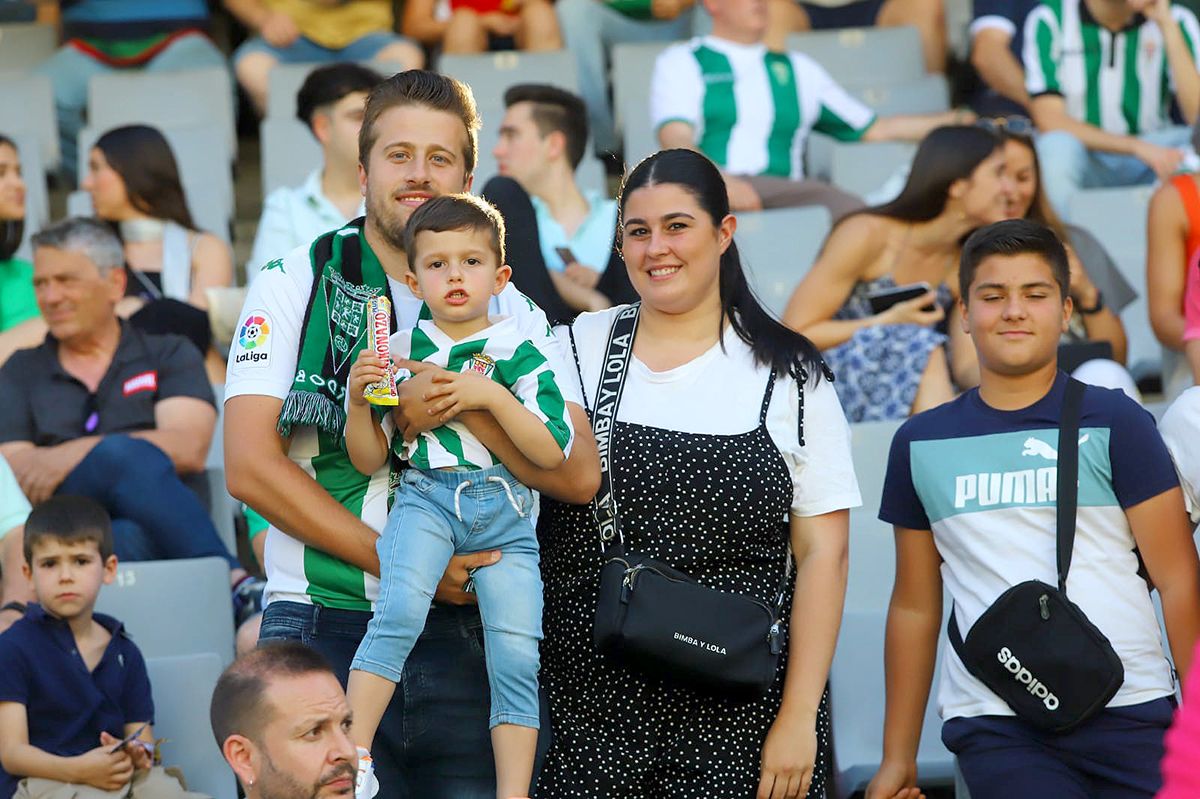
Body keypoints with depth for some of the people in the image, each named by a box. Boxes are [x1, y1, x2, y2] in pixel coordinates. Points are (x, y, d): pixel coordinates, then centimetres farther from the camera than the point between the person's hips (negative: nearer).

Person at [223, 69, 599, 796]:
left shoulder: (511, 313, 12)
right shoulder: (295, 286, 5)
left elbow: (578, 475, 1)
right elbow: (250, 465, -6)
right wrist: (398, 562, -10)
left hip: (463, 634, 2)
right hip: (322, 627, -2)